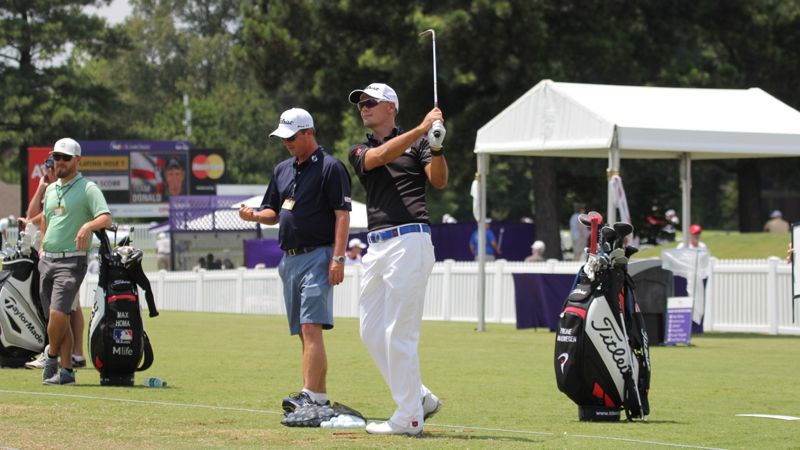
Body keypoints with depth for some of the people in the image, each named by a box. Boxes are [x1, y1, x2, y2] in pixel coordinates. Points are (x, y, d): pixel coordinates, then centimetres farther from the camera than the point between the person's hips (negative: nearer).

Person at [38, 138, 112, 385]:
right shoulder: (51, 189, 17)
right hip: (47, 260, 7)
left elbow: (106, 218, -17)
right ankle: (66, 371, 8)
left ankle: (51, 357, 3)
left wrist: (88, 226, -36)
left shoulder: (88, 188, -4)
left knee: (58, 313, -19)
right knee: (56, 318, 4)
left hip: (71, 260, -7)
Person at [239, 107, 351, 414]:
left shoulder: (331, 168, -6)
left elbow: (343, 214, -11)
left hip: (317, 256, -8)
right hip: (289, 259, 8)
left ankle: (310, 396, -26)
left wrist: (338, 257, -19)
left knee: (311, 328, -18)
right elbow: (274, 213, 24)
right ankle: (321, 398, 11)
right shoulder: (282, 170, 18)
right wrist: (254, 216, 1)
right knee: (303, 332, 8)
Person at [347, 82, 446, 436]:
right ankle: (420, 398, 18)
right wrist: (422, 128, -15)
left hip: (409, 242, -6)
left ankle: (408, 418, -3)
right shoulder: (359, 151, 16)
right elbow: (381, 156, -6)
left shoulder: (416, 143, 6)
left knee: (398, 333, -8)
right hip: (376, 247, 6)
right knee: (371, 331, 8)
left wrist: (436, 146, -24)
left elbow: (438, 181, -7)